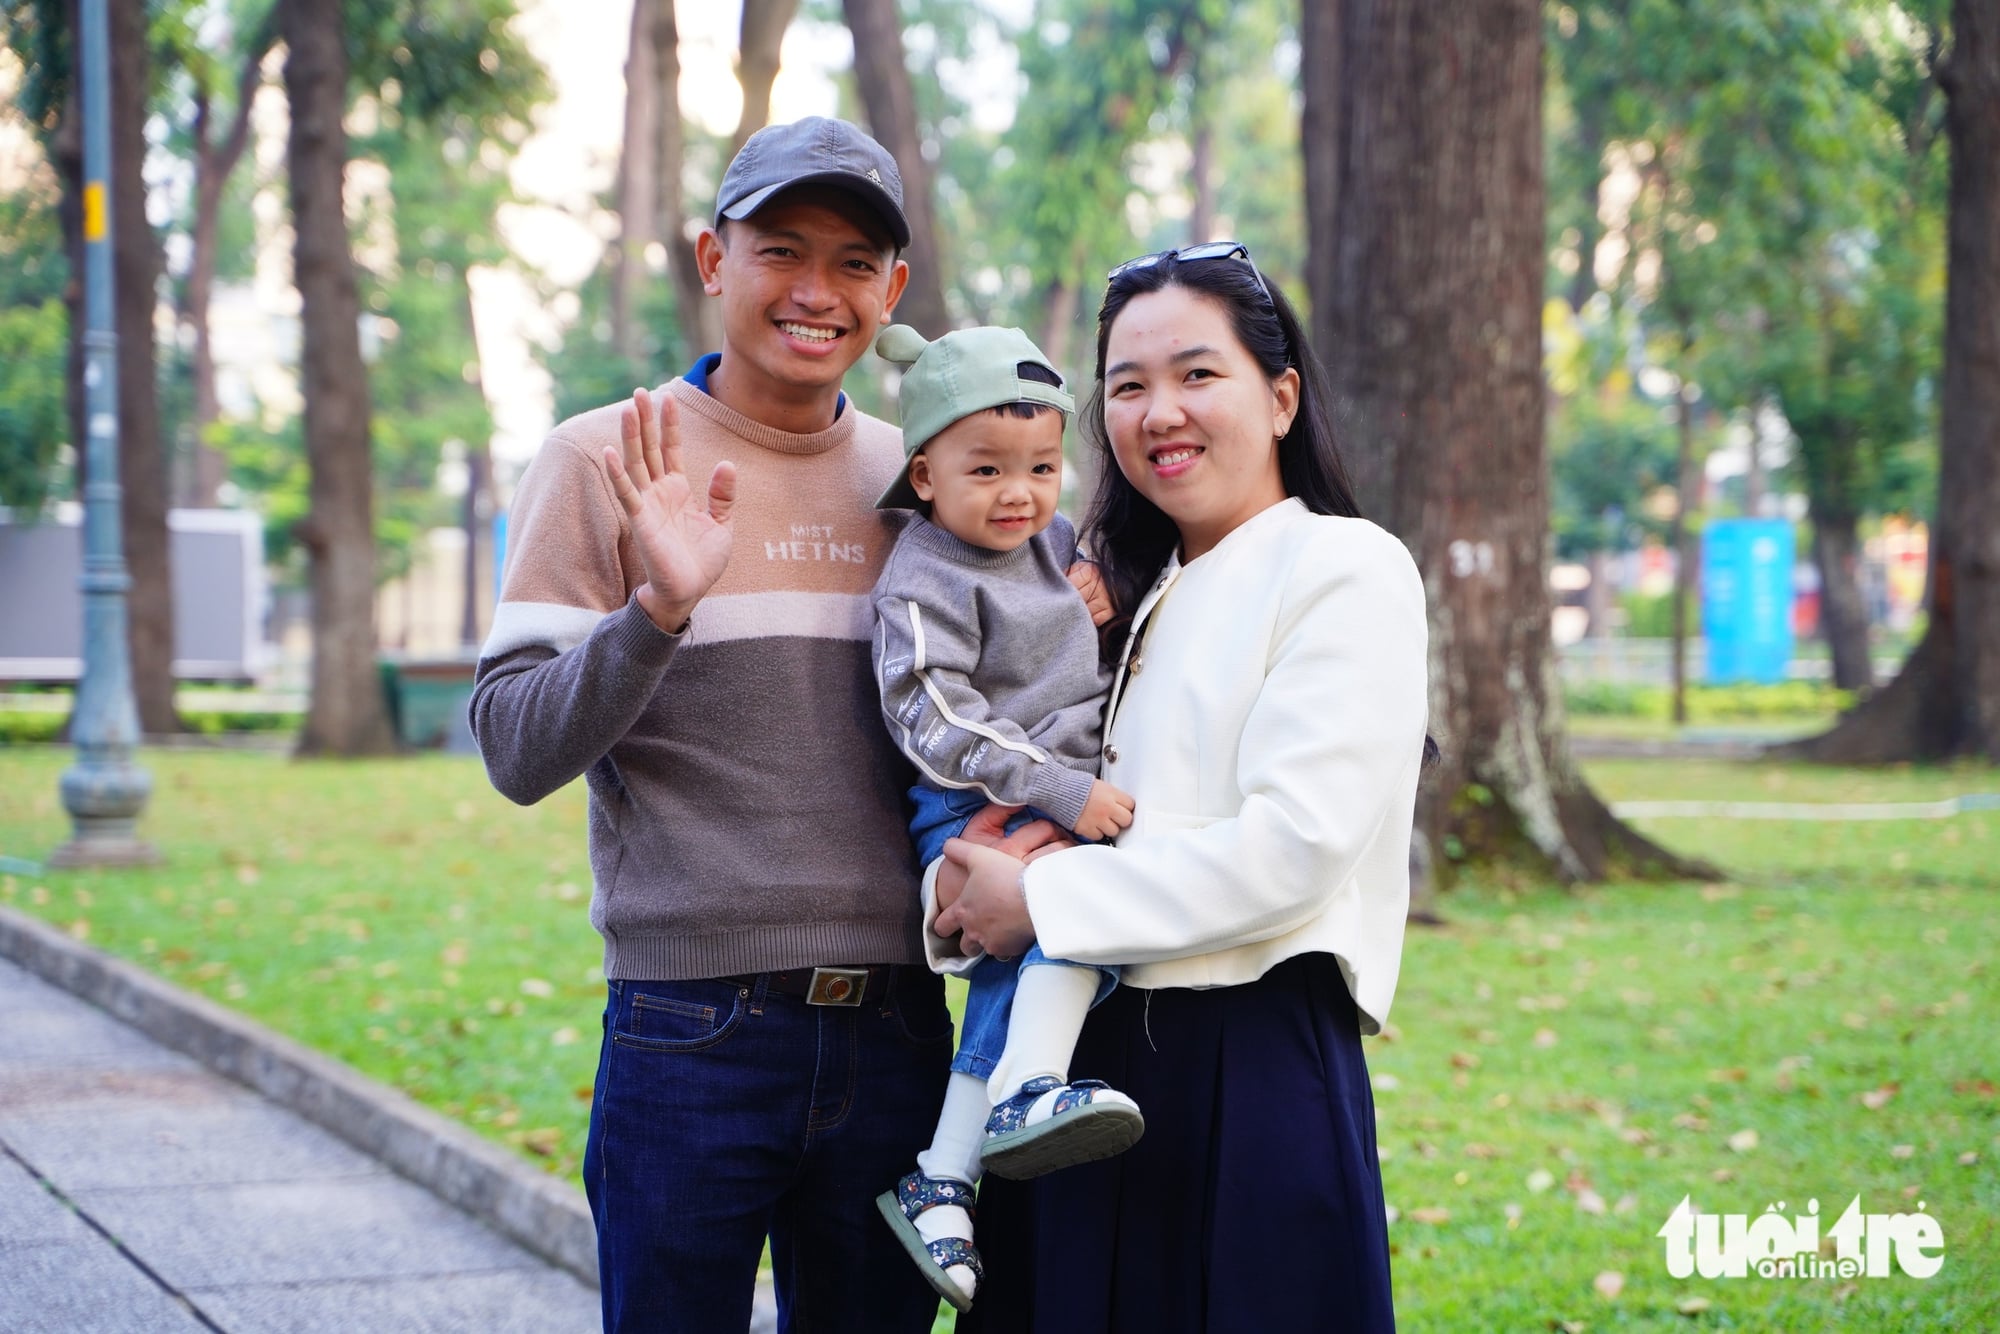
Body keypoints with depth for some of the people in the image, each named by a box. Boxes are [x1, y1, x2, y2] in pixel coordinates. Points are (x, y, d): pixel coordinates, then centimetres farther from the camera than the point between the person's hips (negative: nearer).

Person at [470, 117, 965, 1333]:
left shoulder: (916, 476, 9)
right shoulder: (606, 463, -2)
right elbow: (517, 751, -8)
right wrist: (656, 609, -24)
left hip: (895, 1034, 4)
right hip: (693, 1037, -4)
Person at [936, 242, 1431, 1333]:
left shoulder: (1344, 568, -5)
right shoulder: (1134, 595, 18)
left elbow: (1293, 844, -16)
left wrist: (1042, 899, -14)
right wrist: (973, 881, -8)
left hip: (1253, 1062, -7)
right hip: (1089, 1049, 7)